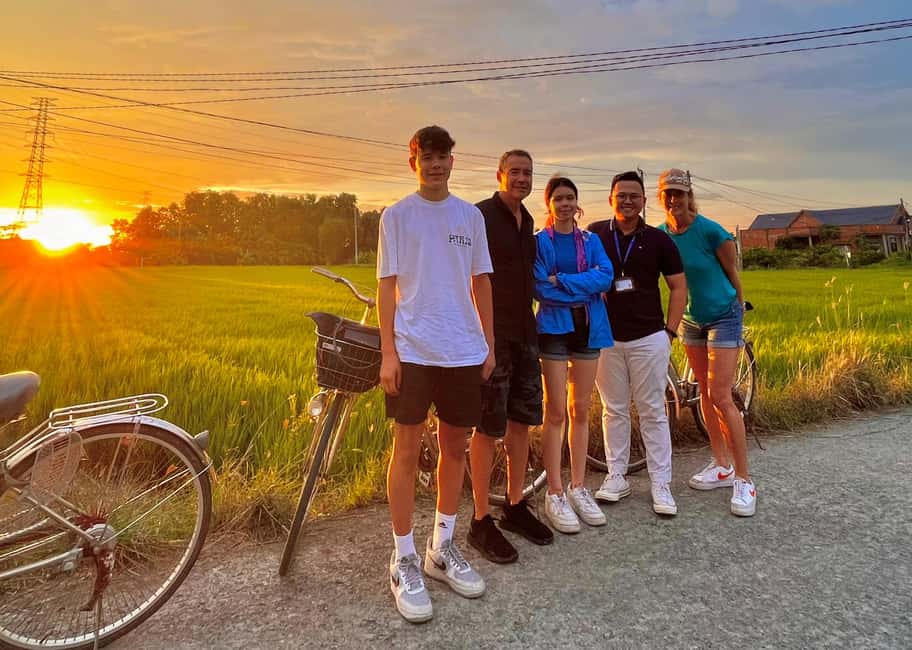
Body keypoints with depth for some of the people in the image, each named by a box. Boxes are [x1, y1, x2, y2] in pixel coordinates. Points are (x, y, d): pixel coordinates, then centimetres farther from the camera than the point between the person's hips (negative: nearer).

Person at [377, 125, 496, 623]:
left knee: (455, 446, 10)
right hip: (412, 351, -3)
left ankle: (441, 548, 26)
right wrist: (387, 352, -7)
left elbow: (480, 281, 13)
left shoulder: (470, 216, 11)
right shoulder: (396, 216, 3)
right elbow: (387, 286, 0)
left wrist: (489, 343, 8)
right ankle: (404, 559, 13)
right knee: (407, 450, 0)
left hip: (463, 352, 4)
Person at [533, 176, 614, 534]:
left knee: (580, 410, 9)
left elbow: (606, 276, -7)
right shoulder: (539, 241, 0)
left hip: (587, 328, 4)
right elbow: (540, 288, -11)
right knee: (556, 412, -2)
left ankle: (578, 488, 20)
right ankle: (554, 494, 7)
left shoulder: (591, 241, 11)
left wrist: (562, 282, -15)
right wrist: (583, 288, -9)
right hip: (553, 328, -4)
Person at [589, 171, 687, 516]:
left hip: (649, 338, 0)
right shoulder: (594, 234, 2)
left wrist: (670, 329, 0)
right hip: (606, 338, 1)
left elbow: (678, 286, 8)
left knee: (653, 411, 3)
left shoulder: (658, 240, 2)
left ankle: (660, 484, 12)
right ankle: (616, 476, 20)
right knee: (614, 410, 9)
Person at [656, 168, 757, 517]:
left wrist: (737, 308, 4)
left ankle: (744, 479, 1)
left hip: (723, 317, -5)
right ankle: (722, 465, 23)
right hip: (691, 319, 5)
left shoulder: (711, 231, -19)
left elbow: (732, 273, -7)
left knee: (721, 398, -10)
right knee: (705, 392, 10)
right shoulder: (659, 235, -5)